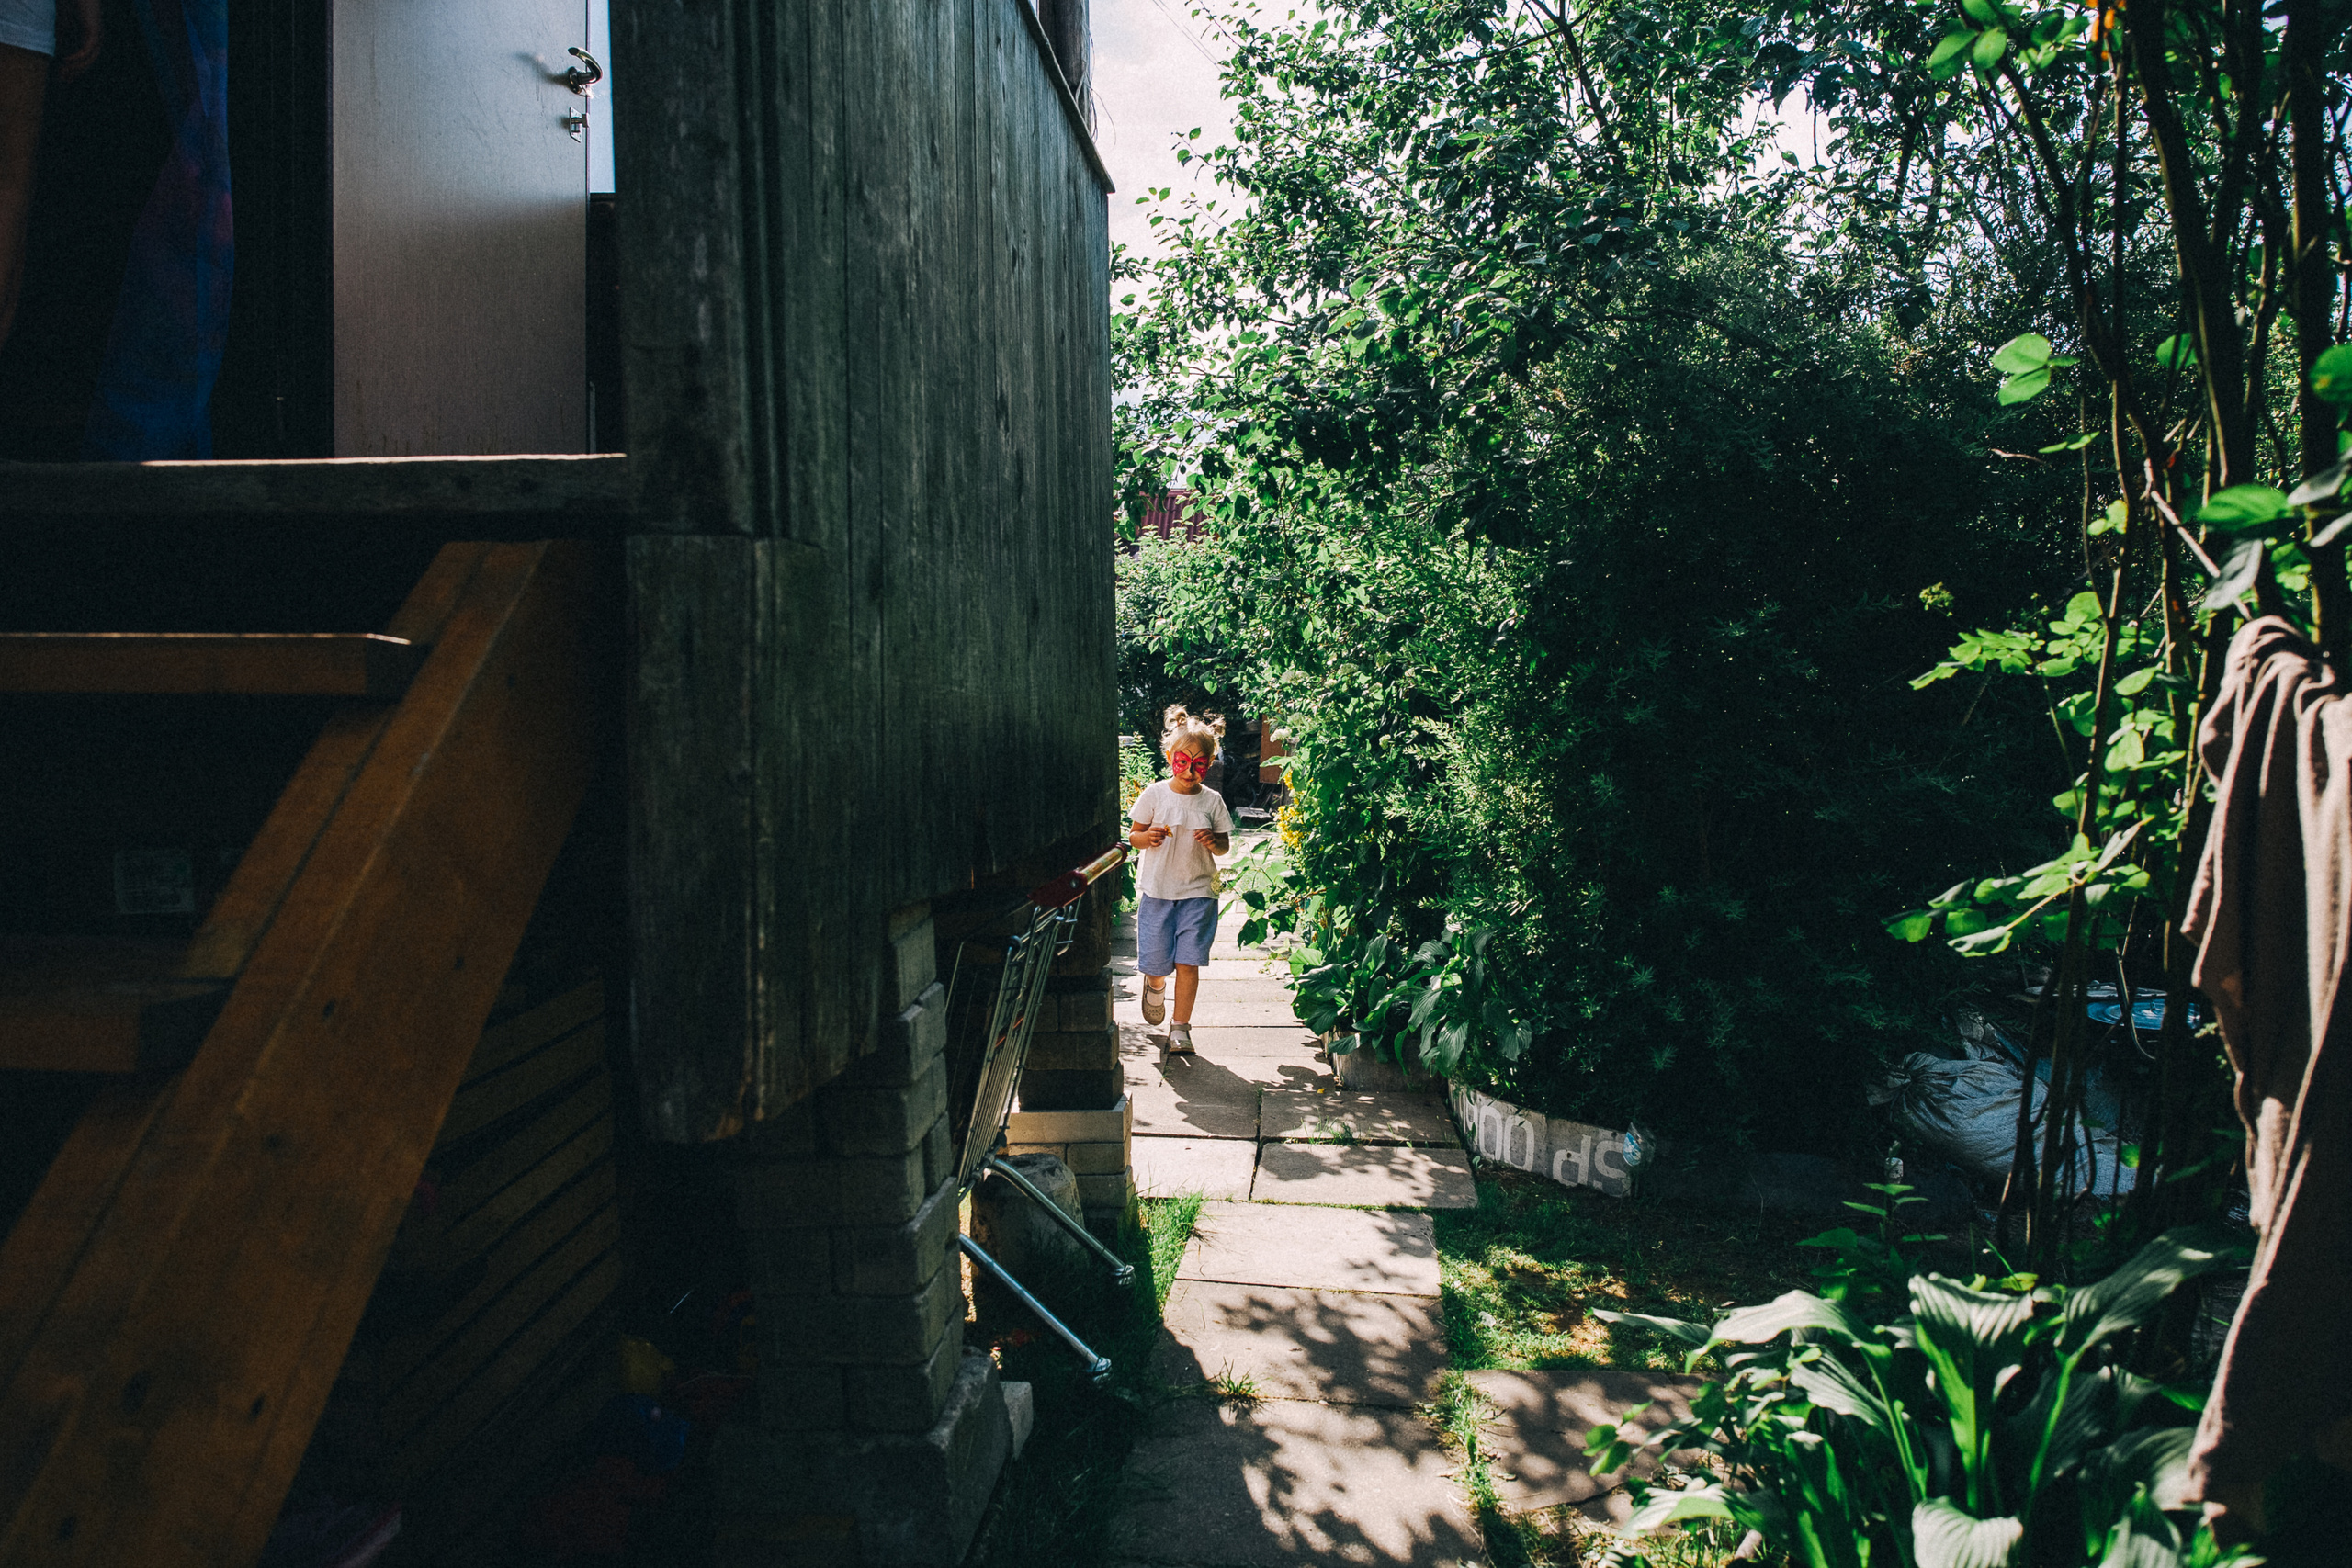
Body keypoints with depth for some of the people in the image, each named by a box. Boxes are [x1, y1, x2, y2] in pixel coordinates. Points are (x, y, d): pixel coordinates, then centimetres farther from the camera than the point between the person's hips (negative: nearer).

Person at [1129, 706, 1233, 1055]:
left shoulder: (1212, 801, 1)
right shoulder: (1154, 795, -2)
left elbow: (1225, 845, 9)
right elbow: (1133, 835, 4)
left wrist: (1214, 842, -13)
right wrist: (1147, 837, -18)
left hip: (1197, 893, 0)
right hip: (1157, 891, 0)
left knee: (1188, 963, -4)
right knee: (1156, 963, 3)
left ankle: (1180, 1027, 11)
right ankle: (1155, 985, 40)